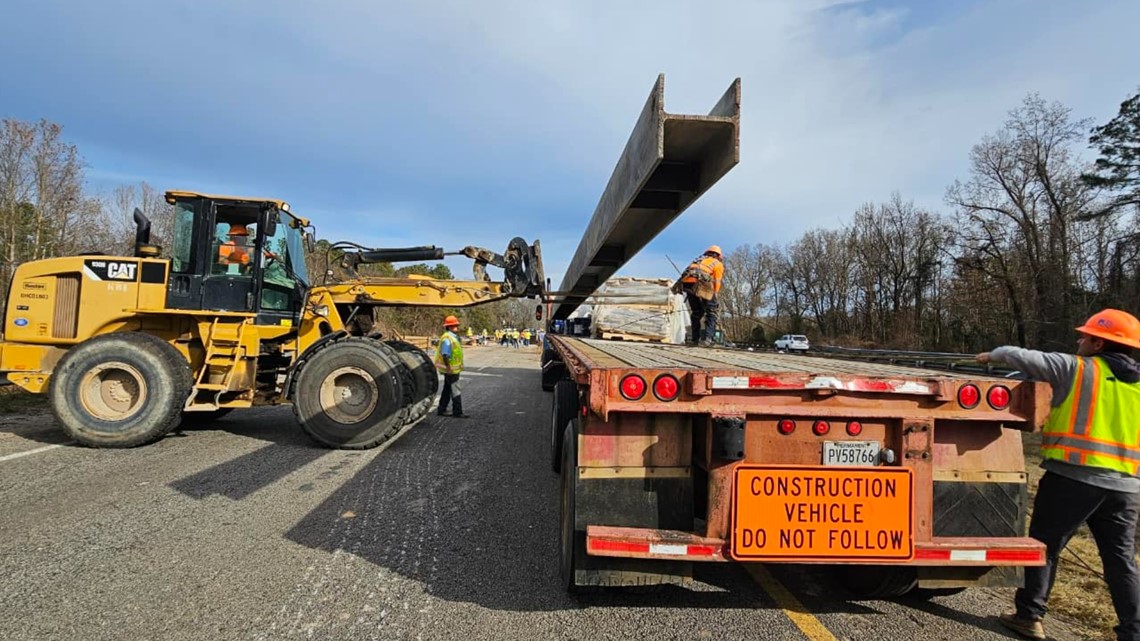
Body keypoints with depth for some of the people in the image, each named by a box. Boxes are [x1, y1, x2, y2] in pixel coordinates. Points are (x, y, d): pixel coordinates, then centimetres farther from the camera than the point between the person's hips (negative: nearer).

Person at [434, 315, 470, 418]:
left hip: (454, 369, 10)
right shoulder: (447, 338, -19)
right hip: (451, 370, -10)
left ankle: (441, 410, 25)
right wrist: (449, 367, -26)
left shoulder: (454, 337, 13)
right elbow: (445, 355, -24)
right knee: (456, 391, -4)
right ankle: (457, 412, 2)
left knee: (447, 390, 16)